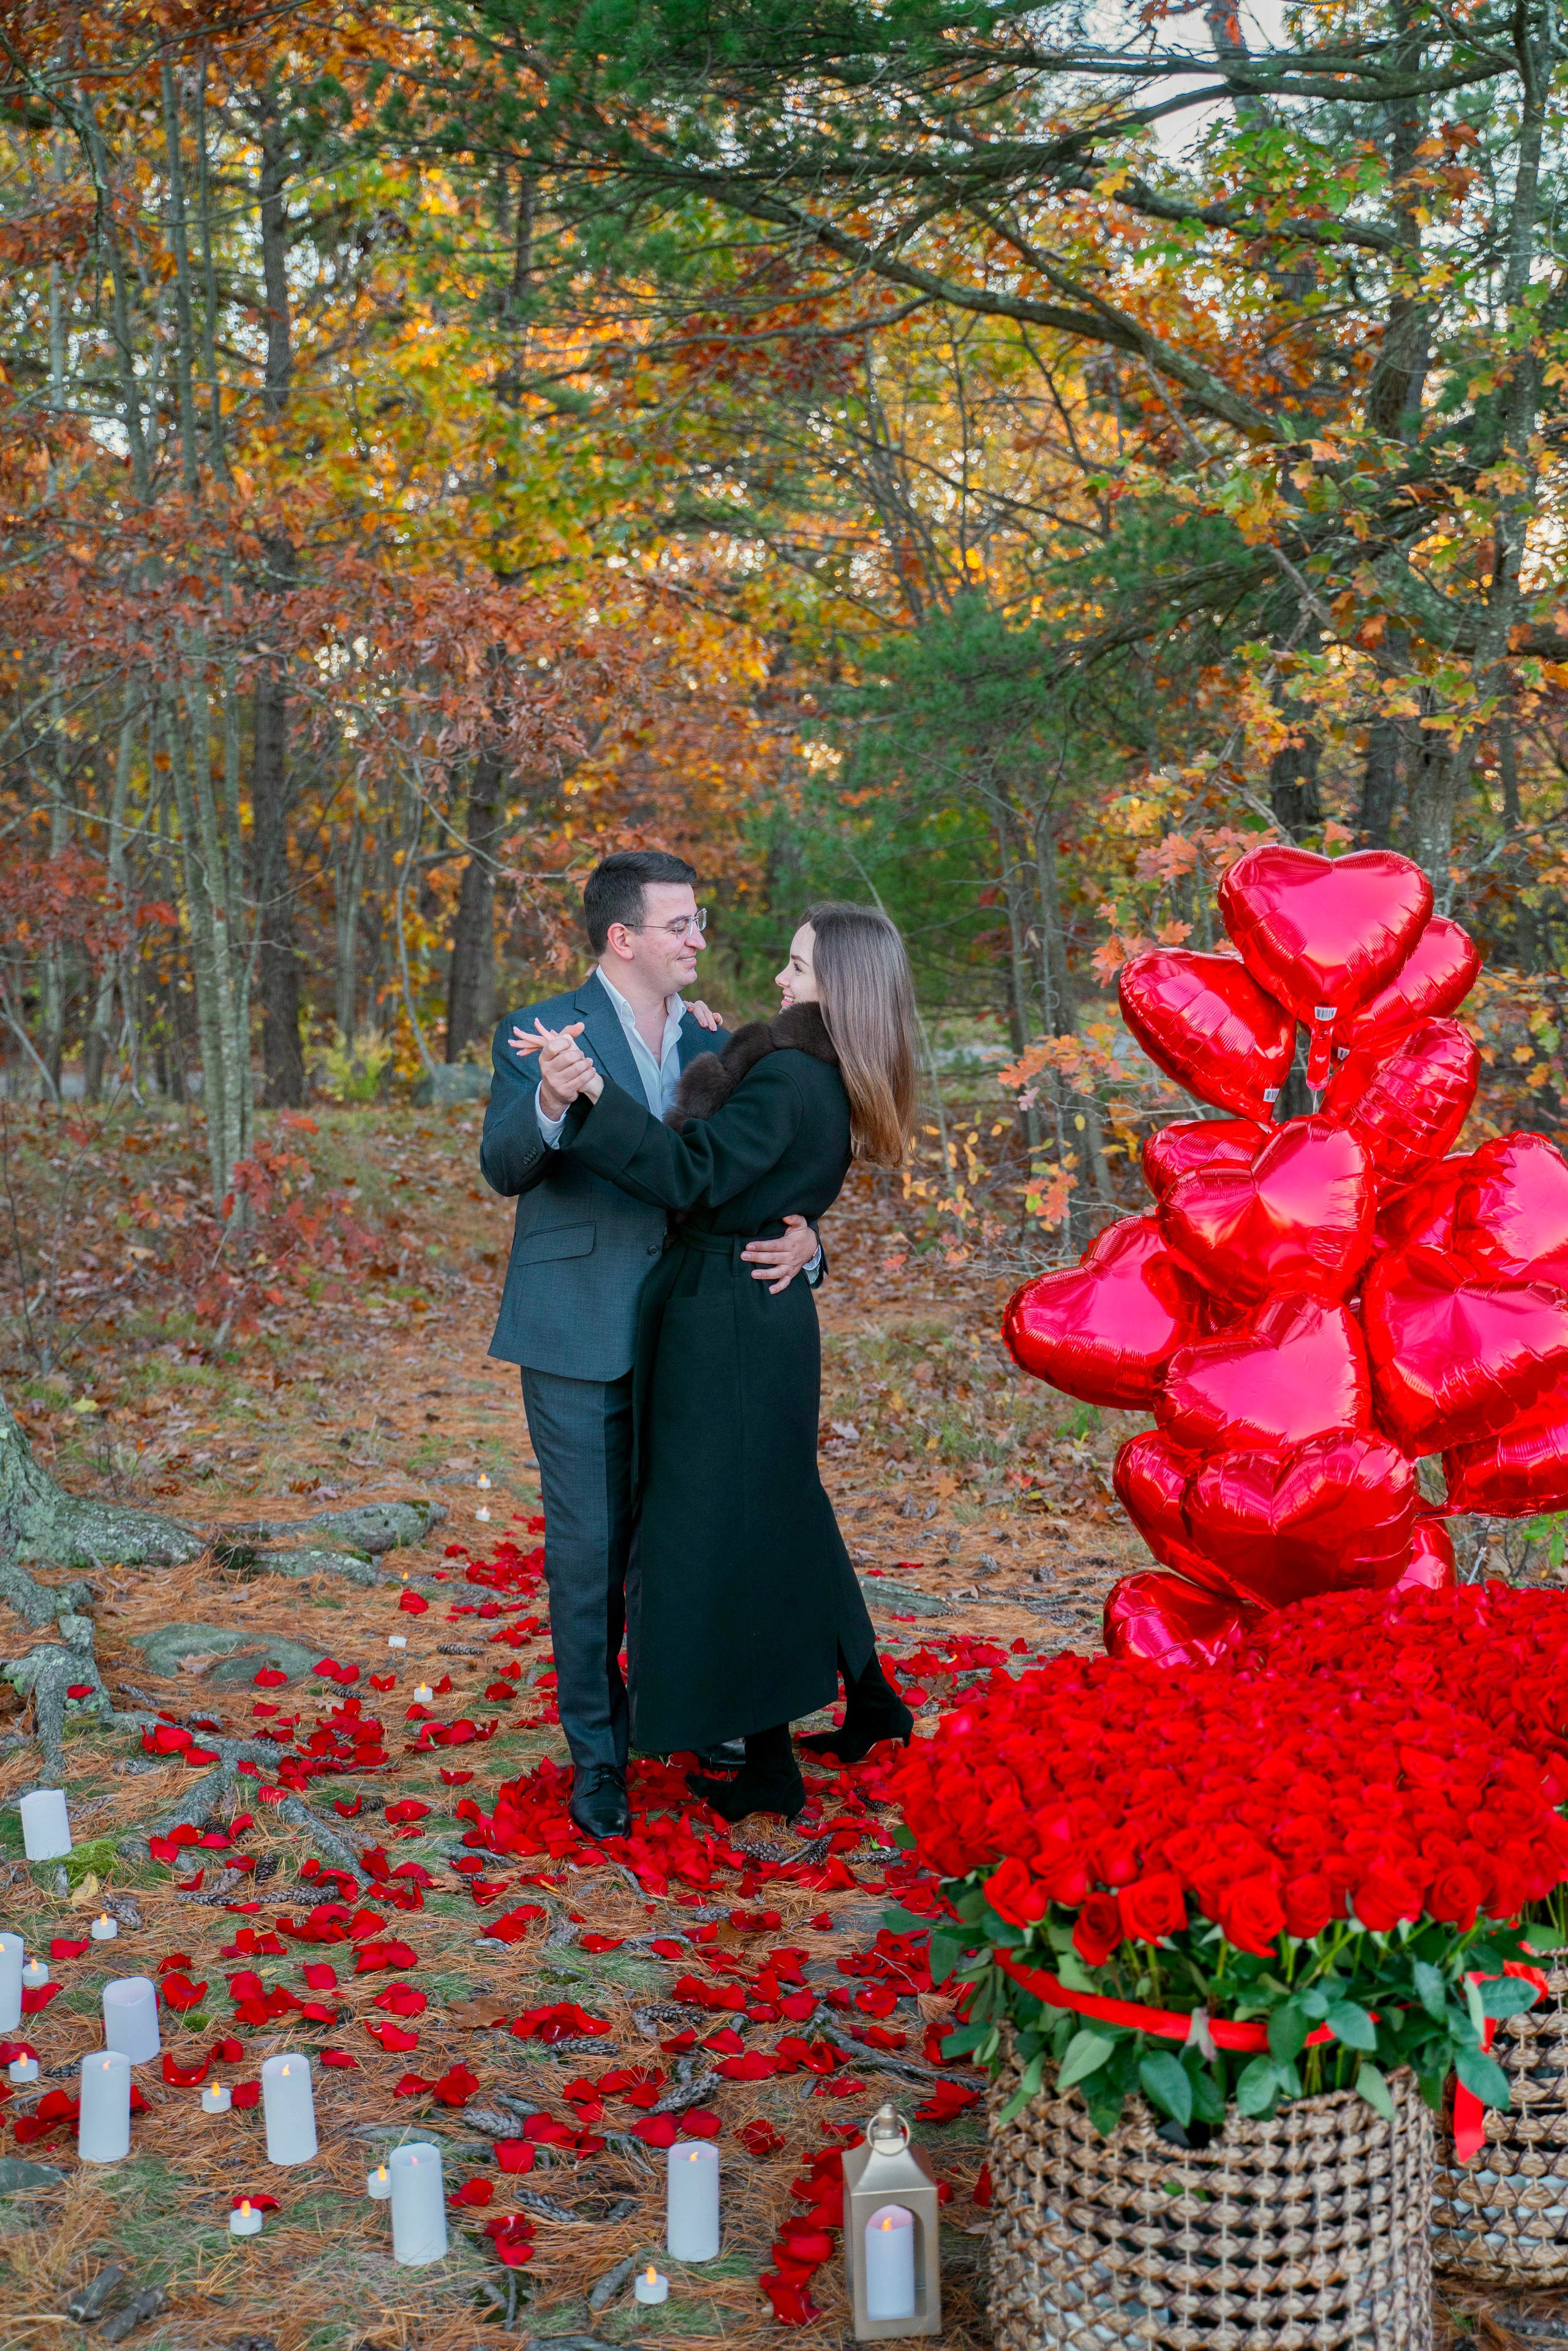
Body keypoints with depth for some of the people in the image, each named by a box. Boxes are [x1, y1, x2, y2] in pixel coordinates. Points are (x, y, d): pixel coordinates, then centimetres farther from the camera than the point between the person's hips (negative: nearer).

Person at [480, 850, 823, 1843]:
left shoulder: (713, 1044, 7)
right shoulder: (541, 1033, -7)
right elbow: (504, 1167, -19)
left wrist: (802, 1238, -14)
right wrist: (549, 1105, -41)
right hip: (581, 1334, -4)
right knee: (590, 1550, 3)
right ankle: (598, 1754, 19)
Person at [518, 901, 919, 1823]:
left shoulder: (785, 1078, -21)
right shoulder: (833, 1084, 7)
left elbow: (693, 1175, -28)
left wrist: (594, 1093, -37)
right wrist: (716, 1056, 18)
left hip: (726, 1323, -9)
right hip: (773, 1314, 9)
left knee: (723, 1533, 2)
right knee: (782, 1512, 24)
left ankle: (772, 1769, 13)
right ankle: (870, 1698, 36)